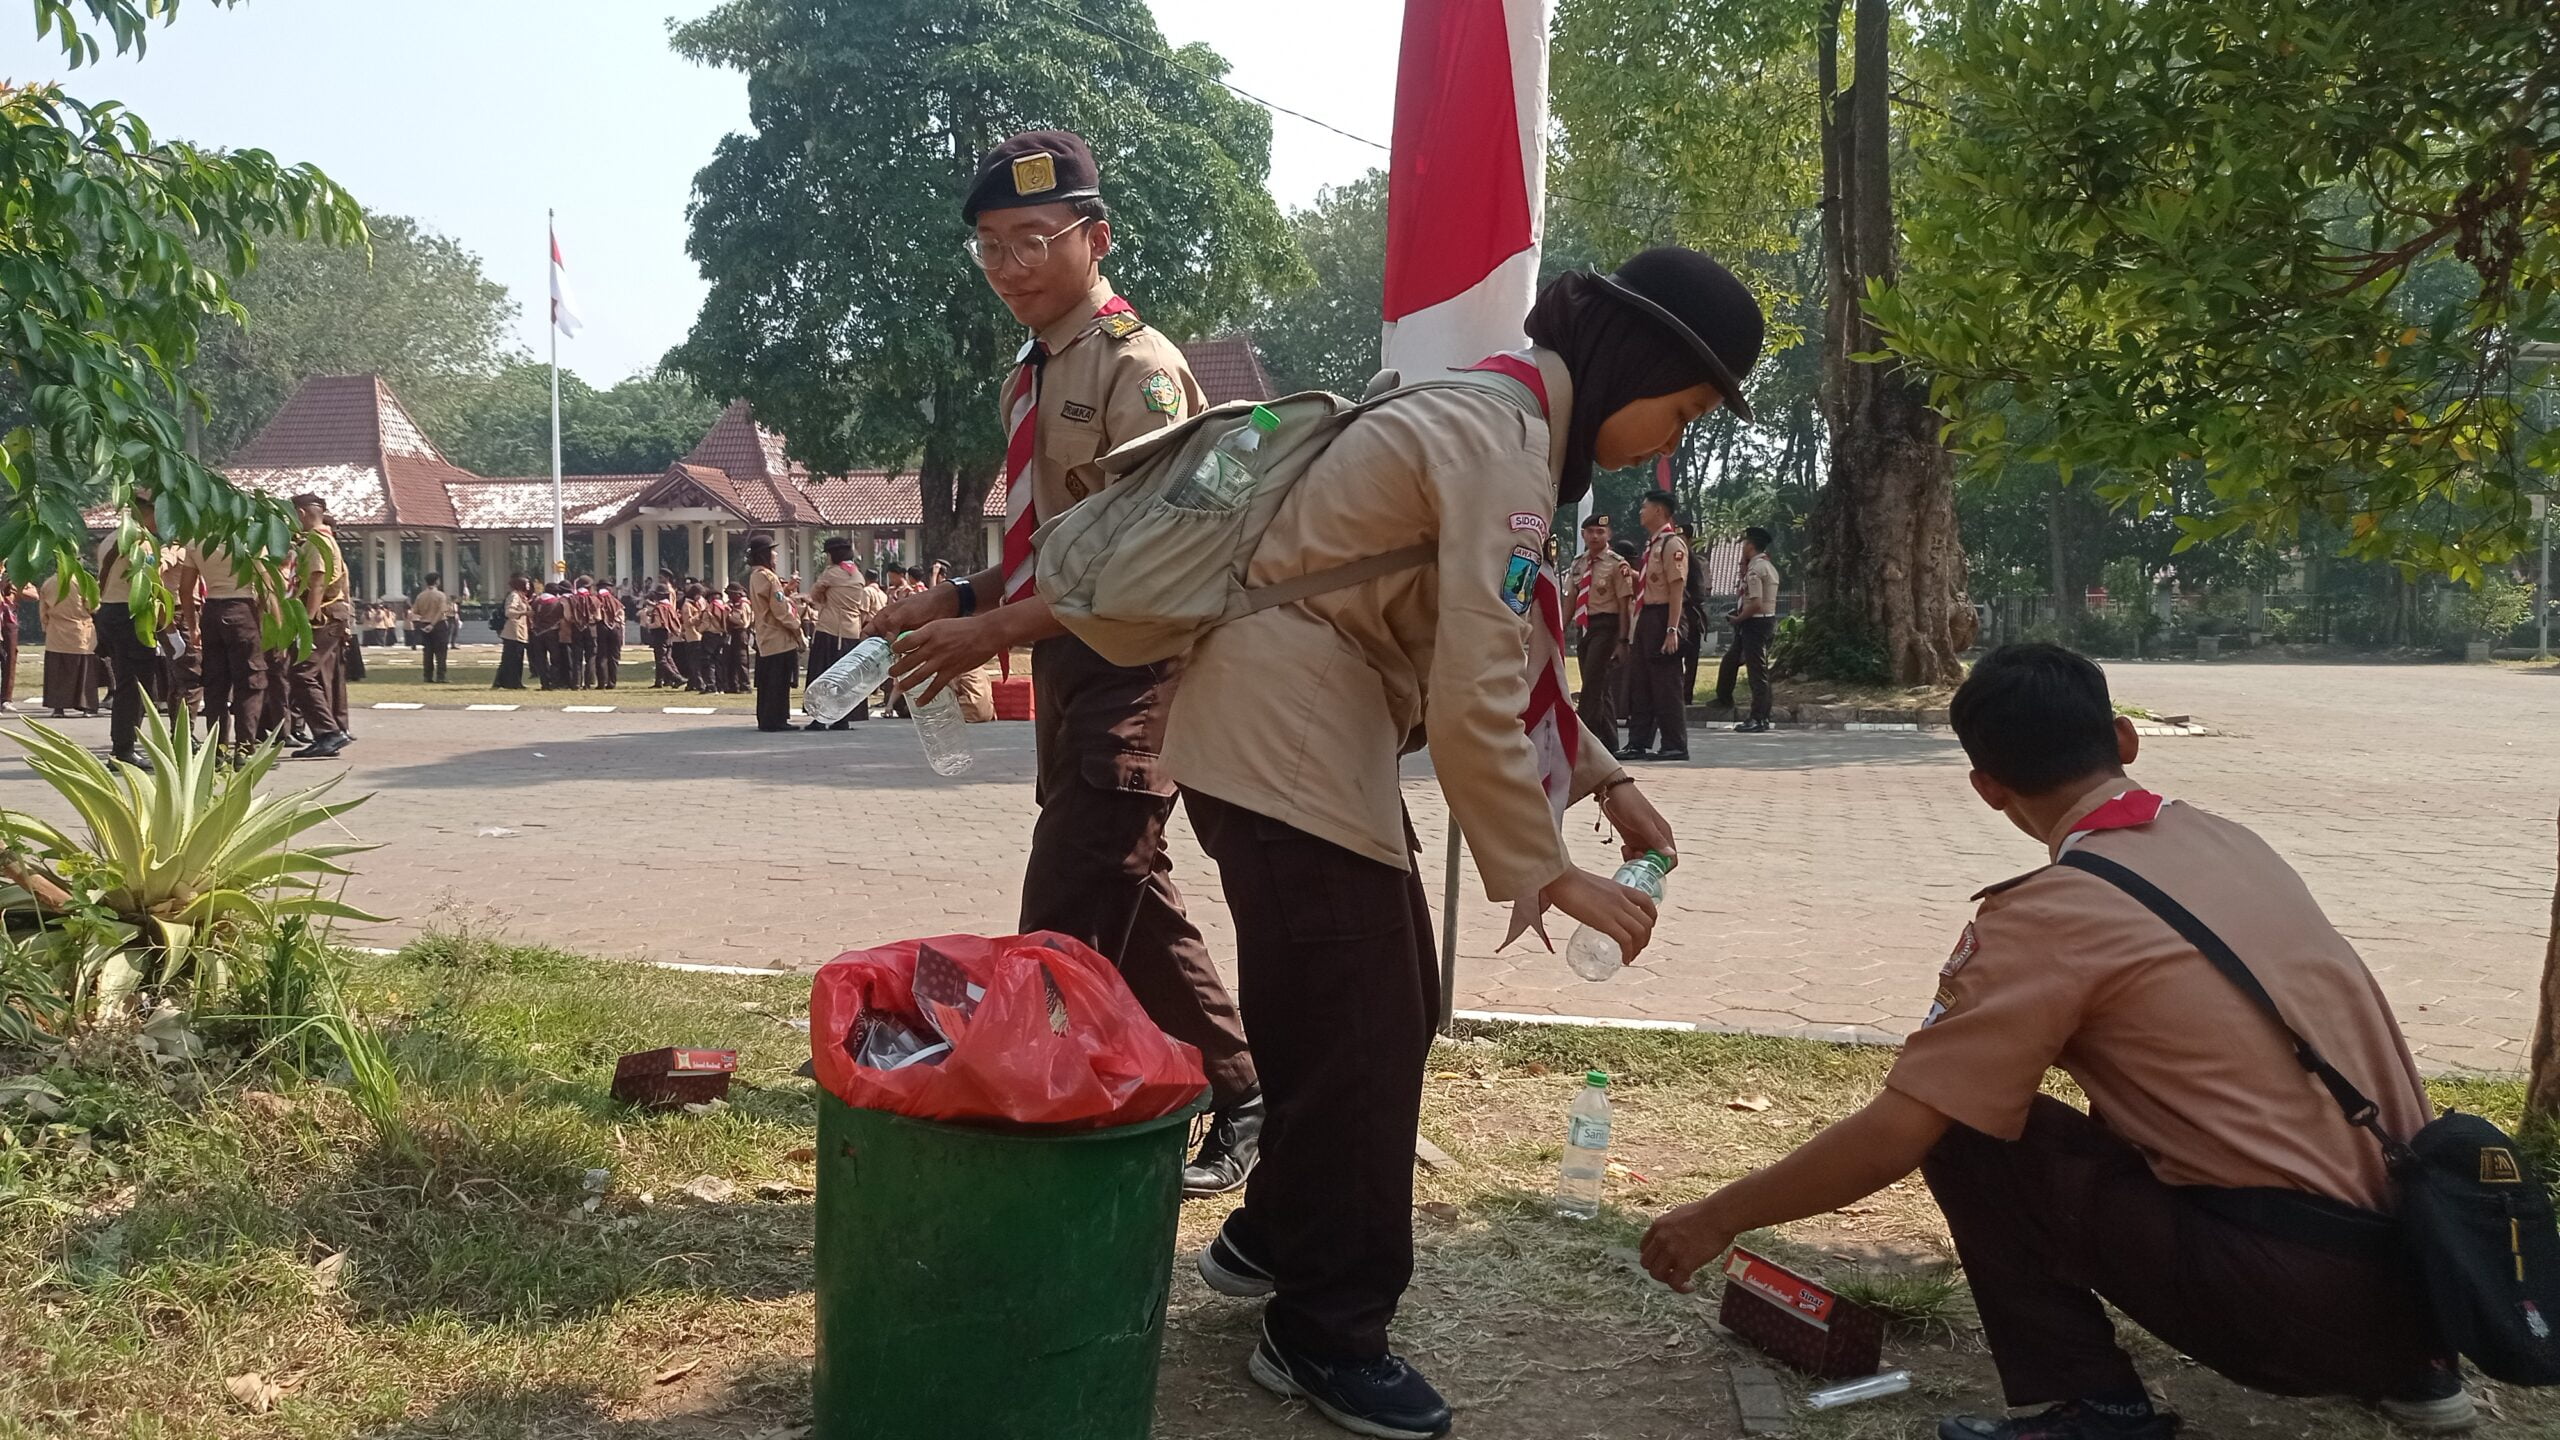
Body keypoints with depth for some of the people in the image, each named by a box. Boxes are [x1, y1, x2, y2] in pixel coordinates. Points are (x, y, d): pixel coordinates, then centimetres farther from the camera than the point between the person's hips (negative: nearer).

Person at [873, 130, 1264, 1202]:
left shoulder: (1138, 367, -13)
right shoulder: (1028, 379, 14)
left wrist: (996, 632, -23)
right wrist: (954, 599, 4)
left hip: (1132, 668, -9)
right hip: (1064, 671, 9)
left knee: (1067, 928, -11)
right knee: (1133, 909, 16)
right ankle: (1237, 1097, 28)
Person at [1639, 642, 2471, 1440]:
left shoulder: (2051, 915, -11)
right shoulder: (2230, 840, 10)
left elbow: (1896, 1134, -12)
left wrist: (1720, 1218, 1)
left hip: (2290, 1290, -7)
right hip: (2419, 1260, 7)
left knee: (1968, 1134, -1)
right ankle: (2406, 1365, 25)